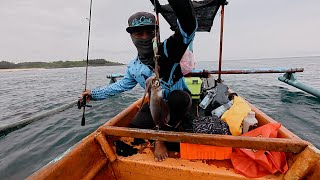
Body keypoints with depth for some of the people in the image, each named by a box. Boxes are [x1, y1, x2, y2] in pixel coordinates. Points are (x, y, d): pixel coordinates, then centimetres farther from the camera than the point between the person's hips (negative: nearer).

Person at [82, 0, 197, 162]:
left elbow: (188, 27, -38)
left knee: (178, 96, -39)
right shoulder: (133, 67, -3)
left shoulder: (168, 50, -20)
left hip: (179, 100, -3)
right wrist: (95, 93, 14)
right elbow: (122, 85, 12)